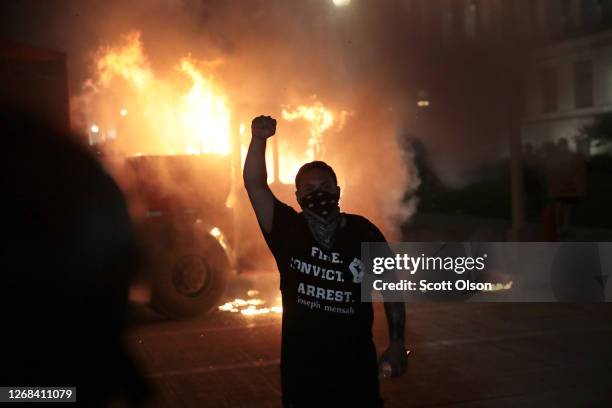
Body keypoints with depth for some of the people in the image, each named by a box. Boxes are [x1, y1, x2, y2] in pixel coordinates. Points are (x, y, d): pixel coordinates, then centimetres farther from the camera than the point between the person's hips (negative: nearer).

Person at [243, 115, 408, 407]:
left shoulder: (365, 232, -6)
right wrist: (259, 140, -33)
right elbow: (254, 185, -19)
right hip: (301, 363, 0)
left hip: (356, 361, 0)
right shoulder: (287, 229, -6)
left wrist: (396, 343, 0)